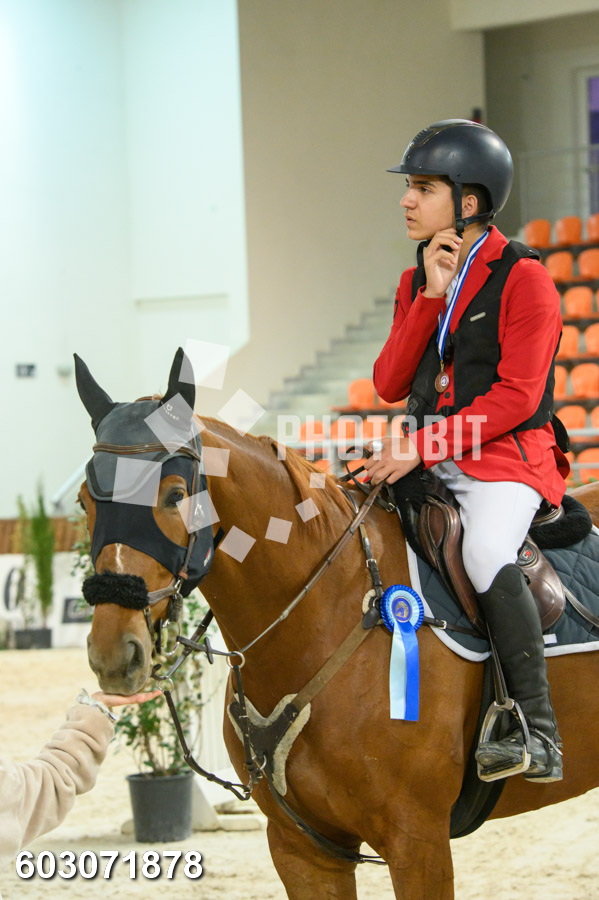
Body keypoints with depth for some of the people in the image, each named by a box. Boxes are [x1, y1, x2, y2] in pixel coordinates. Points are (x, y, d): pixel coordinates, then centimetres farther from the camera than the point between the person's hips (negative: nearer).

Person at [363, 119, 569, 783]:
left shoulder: (523, 278, -7)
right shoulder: (417, 284, 15)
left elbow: (515, 397, -14)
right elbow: (389, 385, 5)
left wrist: (422, 447, -21)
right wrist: (431, 297, -5)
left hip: (506, 458, -7)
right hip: (426, 457, 8)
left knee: (485, 555, -33)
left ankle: (539, 733, -29)